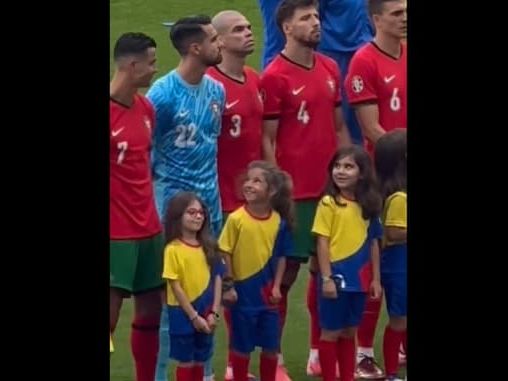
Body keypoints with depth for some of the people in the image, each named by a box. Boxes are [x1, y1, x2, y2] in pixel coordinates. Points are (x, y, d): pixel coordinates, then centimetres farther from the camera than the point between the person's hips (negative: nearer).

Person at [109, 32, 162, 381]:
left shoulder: (145, 108, 9)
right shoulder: (111, 111, -15)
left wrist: (150, 212, 14)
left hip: (148, 229, 8)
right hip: (117, 233, -7)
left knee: (150, 312, 12)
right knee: (111, 312, -7)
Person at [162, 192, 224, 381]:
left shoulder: (208, 246, 3)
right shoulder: (173, 249, -12)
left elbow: (217, 278, 4)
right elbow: (175, 286, -12)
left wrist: (214, 312, -5)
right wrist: (193, 316, -12)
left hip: (205, 312, 5)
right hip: (183, 312, -5)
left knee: (200, 360, 12)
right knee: (186, 361, 2)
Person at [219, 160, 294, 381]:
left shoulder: (279, 221, -4)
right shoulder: (236, 219, -13)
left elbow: (281, 256, 5)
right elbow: (225, 254, -8)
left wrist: (276, 286, -3)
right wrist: (228, 286, -11)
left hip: (267, 292, 3)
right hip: (243, 291, -3)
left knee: (271, 346, 10)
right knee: (242, 346, 7)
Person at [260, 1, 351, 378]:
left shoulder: (330, 69, 10)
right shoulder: (275, 77, -9)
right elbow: (267, 139, -9)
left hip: (330, 188, 6)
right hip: (295, 192, -6)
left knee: (326, 268, 11)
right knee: (286, 271, -1)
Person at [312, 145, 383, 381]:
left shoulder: (368, 205, 5)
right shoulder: (328, 203, -8)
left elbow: (373, 243, 10)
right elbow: (322, 243, -9)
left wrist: (375, 278, 8)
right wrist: (326, 278, -13)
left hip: (359, 278, 4)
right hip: (336, 276, -4)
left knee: (349, 332, 14)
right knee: (331, 332, 3)